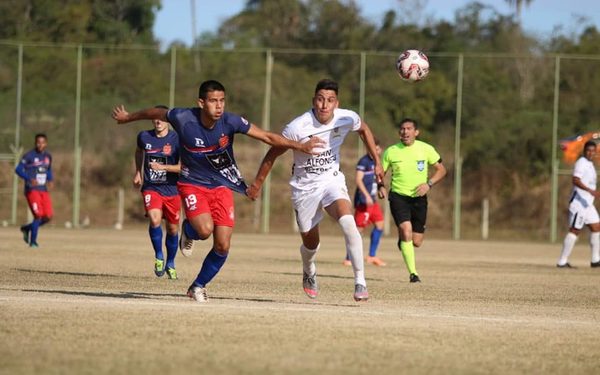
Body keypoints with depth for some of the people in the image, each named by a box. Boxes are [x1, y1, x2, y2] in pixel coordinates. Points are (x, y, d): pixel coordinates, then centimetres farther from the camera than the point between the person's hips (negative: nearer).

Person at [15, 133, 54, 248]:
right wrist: (29, 179, -25)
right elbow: (18, 169, -11)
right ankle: (32, 242, 0)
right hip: (32, 190, -6)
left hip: (43, 190, 6)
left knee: (48, 216, -2)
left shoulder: (48, 156, 10)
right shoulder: (29, 156, -9)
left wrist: (50, 180, 3)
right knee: (38, 215, -15)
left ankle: (27, 228, 23)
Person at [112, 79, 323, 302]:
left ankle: (198, 286, 21)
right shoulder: (183, 119, -20)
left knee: (223, 246, -4)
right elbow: (154, 113, 0)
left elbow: (268, 137, -16)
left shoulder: (230, 122, -18)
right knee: (205, 230, -27)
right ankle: (188, 231, 12)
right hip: (192, 184, -2)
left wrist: (299, 146, -26)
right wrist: (128, 117, 16)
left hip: (222, 186, 2)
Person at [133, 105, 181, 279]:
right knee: (155, 220, -25)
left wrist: (162, 167, -24)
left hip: (171, 190, 0)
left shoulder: (176, 139, -9)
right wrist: (138, 172, 21)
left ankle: (170, 264, 31)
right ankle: (159, 256, -4)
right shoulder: (144, 137, 0)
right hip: (151, 188, 0)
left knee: (172, 229, 9)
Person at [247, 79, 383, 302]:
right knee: (311, 243, 10)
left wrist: (377, 162, 11)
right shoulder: (297, 128, -24)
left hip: (332, 181, 1)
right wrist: (257, 185, -3)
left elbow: (364, 130, 12)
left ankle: (360, 281, -23)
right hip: (305, 187, -1)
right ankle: (309, 273, 47)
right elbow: (273, 154, -10)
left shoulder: (347, 119, -14)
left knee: (348, 223, -27)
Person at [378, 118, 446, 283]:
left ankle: (402, 237, 42)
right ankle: (413, 273, -19)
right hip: (398, 196, -2)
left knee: (416, 242, 4)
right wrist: (380, 186, -14)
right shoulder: (391, 152, -4)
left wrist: (429, 184, -12)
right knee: (406, 230, -24)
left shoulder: (426, 149, -3)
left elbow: (441, 169, 4)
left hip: (418, 197, 2)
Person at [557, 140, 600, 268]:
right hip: (579, 201, -10)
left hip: (587, 203, 10)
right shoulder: (581, 163, -13)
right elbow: (575, 181, -26)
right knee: (575, 230, -9)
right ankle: (562, 262, -7)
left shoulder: (590, 164, 17)